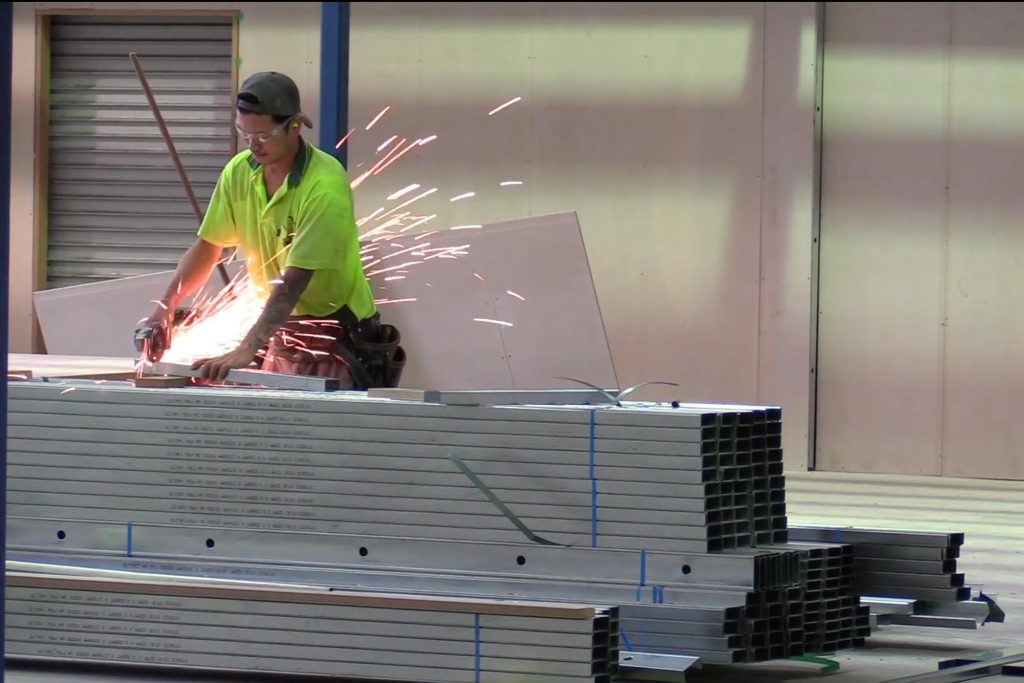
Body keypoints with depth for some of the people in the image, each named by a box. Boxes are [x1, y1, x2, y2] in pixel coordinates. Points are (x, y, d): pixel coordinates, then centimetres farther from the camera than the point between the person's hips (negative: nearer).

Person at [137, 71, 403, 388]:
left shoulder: (325, 186, -23)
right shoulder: (239, 171, -2)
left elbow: (294, 280, -29)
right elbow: (208, 246, 7)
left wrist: (246, 350, -35)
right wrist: (164, 307, -7)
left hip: (336, 337, -6)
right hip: (281, 330, 6)